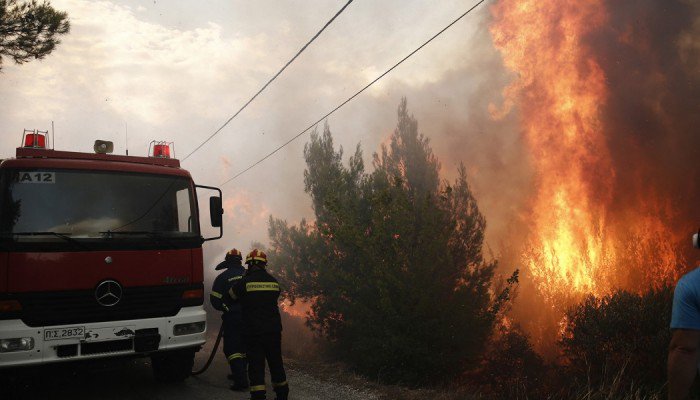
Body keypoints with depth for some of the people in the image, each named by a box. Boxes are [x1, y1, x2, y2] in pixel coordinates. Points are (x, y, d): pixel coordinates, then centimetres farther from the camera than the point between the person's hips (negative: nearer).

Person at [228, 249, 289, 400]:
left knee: (256, 364, 2)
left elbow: (232, 295, 6)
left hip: (253, 331, -4)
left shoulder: (245, 281, -8)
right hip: (274, 329, 4)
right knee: (276, 362, 16)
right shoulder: (274, 281, 4)